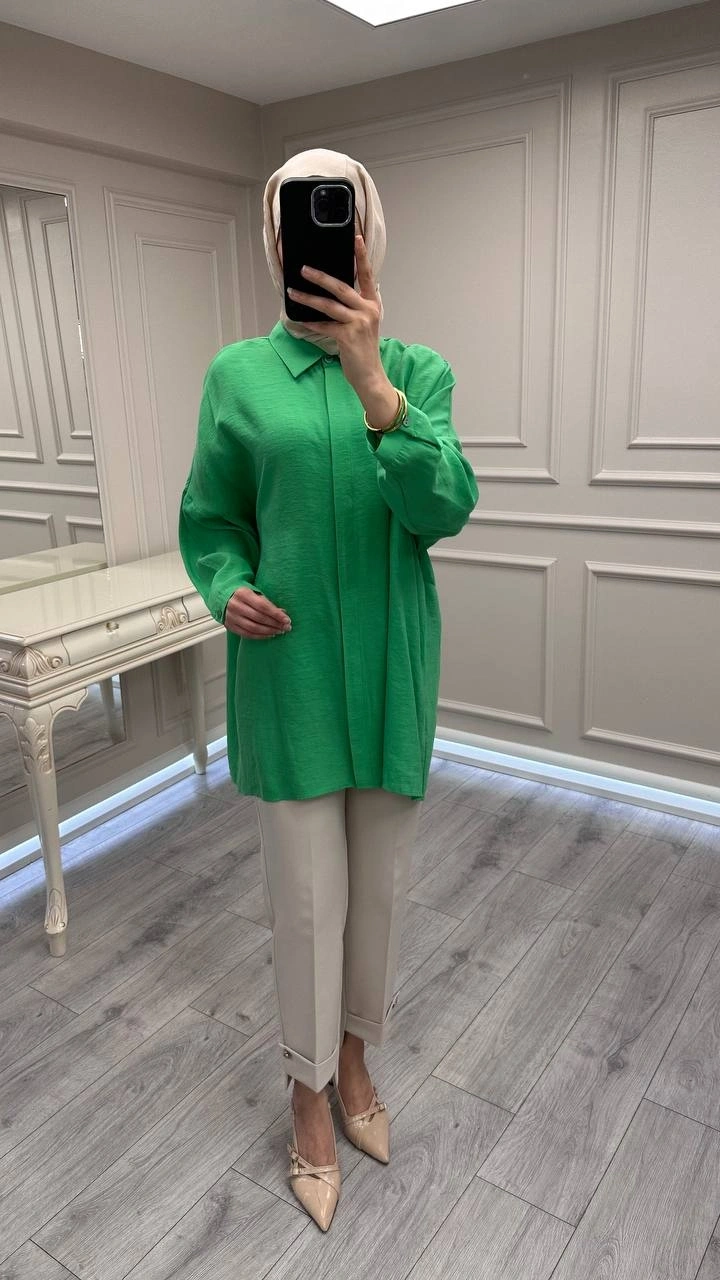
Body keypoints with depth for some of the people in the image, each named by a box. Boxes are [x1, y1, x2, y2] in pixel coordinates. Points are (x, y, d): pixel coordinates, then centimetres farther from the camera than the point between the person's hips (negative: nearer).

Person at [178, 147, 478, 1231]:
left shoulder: (418, 370, 1)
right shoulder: (238, 374, 1)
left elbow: (444, 510, -16)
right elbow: (210, 520, 8)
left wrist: (372, 381, -29)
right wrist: (227, 591, -13)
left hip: (391, 665, 2)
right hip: (288, 666, -1)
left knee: (381, 883, 14)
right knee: (308, 892, 6)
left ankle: (354, 1051, 43)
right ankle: (311, 1089, 33)